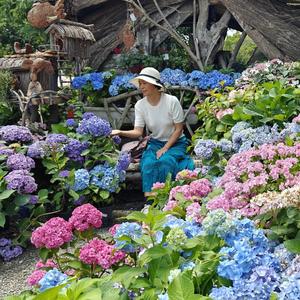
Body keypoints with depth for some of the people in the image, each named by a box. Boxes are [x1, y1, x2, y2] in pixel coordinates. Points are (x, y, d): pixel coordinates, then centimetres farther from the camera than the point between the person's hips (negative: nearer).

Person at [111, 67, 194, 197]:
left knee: (165, 161, -31)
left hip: (176, 143, -3)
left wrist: (165, 149, -17)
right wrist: (120, 132, -31)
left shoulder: (172, 101, -16)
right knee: (148, 163, -28)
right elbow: (138, 132, -12)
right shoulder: (140, 105, -7)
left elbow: (179, 129, -11)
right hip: (155, 142, 3)